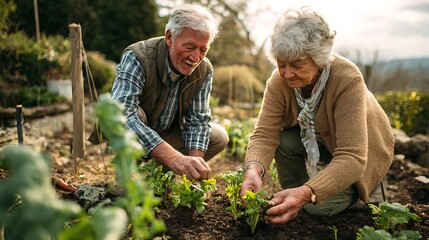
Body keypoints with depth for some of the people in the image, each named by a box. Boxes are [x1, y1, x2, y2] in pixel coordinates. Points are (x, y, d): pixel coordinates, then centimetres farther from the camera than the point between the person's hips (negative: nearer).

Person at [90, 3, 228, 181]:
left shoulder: (204, 70, -15)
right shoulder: (137, 58, -31)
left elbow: (198, 120, -11)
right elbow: (122, 116, -46)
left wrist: (195, 164, -28)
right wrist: (173, 158, -57)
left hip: (168, 134, 5)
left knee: (219, 137, -9)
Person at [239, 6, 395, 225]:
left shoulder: (348, 80, -36)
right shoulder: (279, 81, -23)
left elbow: (352, 157, -42)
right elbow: (264, 134, -28)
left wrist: (306, 193, -56)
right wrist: (253, 169, -51)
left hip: (362, 152, -4)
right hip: (317, 140, 4)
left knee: (319, 205, -21)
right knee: (284, 140, -26)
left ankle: (362, 191, 11)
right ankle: (291, 199, 0)